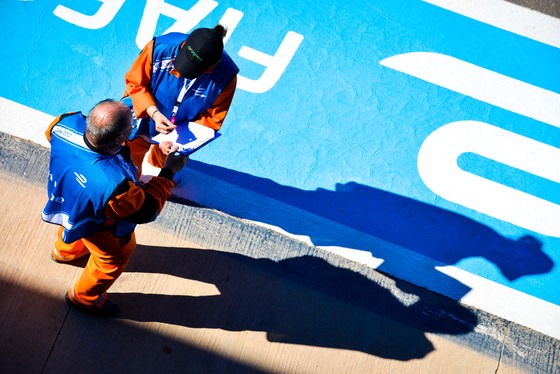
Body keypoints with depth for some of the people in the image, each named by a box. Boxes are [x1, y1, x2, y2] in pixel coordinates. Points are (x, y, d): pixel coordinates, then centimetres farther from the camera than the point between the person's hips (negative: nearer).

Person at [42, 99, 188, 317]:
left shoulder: (67, 122, -36)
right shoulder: (113, 184, -50)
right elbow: (146, 210, -28)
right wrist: (169, 172, -19)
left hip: (66, 199, 6)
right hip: (97, 225, -5)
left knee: (72, 229, 41)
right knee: (114, 258, 28)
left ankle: (64, 251, 76)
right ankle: (83, 298, 56)